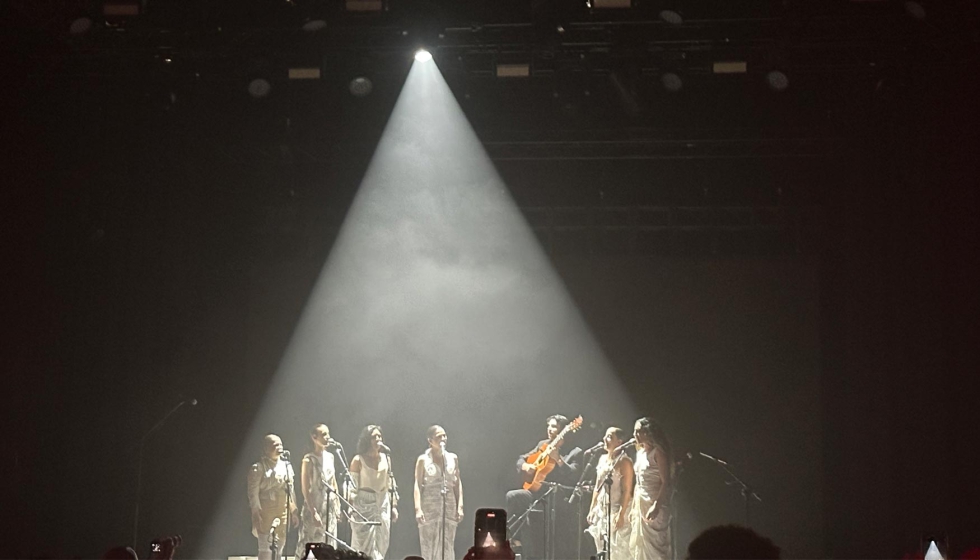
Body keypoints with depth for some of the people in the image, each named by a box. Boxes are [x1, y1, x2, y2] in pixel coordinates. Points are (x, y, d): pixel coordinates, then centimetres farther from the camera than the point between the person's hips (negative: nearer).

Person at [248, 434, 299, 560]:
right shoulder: (258, 468, -6)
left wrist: (294, 512, 14)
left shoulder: (286, 466, 13)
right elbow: (253, 493, -10)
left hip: (283, 511, 6)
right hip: (266, 512, -6)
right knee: (266, 548, -10)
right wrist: (256, 514, -17)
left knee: (279, 547, 10)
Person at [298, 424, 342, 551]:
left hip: (329, 508, 6)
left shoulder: (330, 457, 7)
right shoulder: (309, 460, -12)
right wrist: (313, 512, -18)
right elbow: (305, 489, -14)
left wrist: (338, 505, 11)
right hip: (314, 506, -6)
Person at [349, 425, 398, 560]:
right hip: (364, 505, -5)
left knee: (380, 547, 5)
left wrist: (394, 506, 11)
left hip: (383, 505, 5)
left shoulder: (386, 458, 8)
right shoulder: (358, 460, -5)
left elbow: (390, 484, 13)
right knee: (365, 548, -4)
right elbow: (352, 486, -6)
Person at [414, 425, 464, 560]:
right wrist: (418, 508, -15)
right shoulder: (423, 459, 0)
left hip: (449, 505, 3)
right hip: (429, 507, -3)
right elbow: (417, 485, -5)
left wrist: (460, 506, 3)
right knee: (429, 547, -3)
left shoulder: (453, 458, 10)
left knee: (447, 547, 0)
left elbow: (458, 483, 11)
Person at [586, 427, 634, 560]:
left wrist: (621, 514, -23)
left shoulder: (624, 461, -11)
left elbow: (627, 490, -16)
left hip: (617, 511, -8)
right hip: (601, 511, 8)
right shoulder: (603, 459, 13)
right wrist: (592, 509, 15)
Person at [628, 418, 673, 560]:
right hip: (640, 505, 9)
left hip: (654, 506, -9)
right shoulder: (640, 452, 15)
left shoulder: (658, 452, -10)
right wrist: (634, 508, 18)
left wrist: (656, 506, -25)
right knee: (638, 547, 7)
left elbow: (666, 482, -16)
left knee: (654, 546, -9)